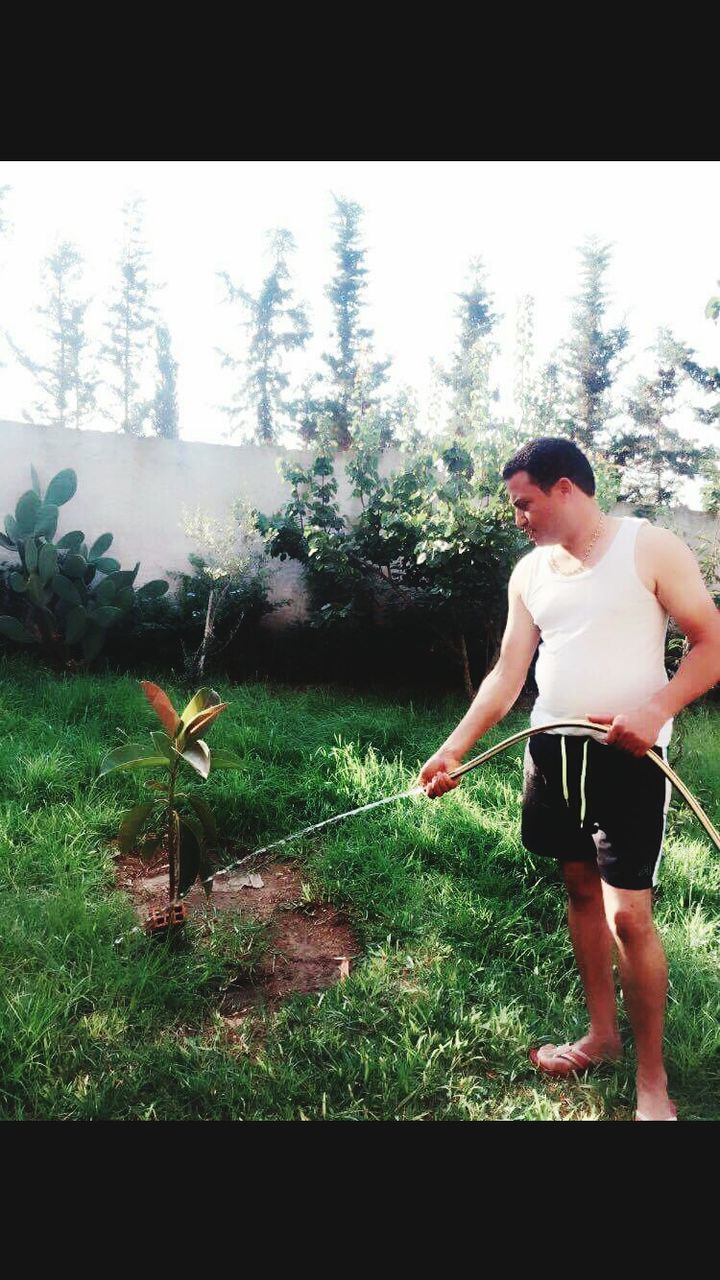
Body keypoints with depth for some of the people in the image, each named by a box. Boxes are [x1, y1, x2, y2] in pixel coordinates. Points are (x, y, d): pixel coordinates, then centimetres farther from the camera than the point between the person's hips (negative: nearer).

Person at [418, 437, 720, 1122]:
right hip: (552, 750, 6)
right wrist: (454, 747, -3)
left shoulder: (649, 547, -7)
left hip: (627, 755, -6)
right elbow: (508, 671, 7)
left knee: (628, 913, -6)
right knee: (580, 887, 15)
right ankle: (601, 1034, 34)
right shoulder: (528, 573, 9)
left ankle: (652, 1078, 14)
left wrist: (656, 710, -22)